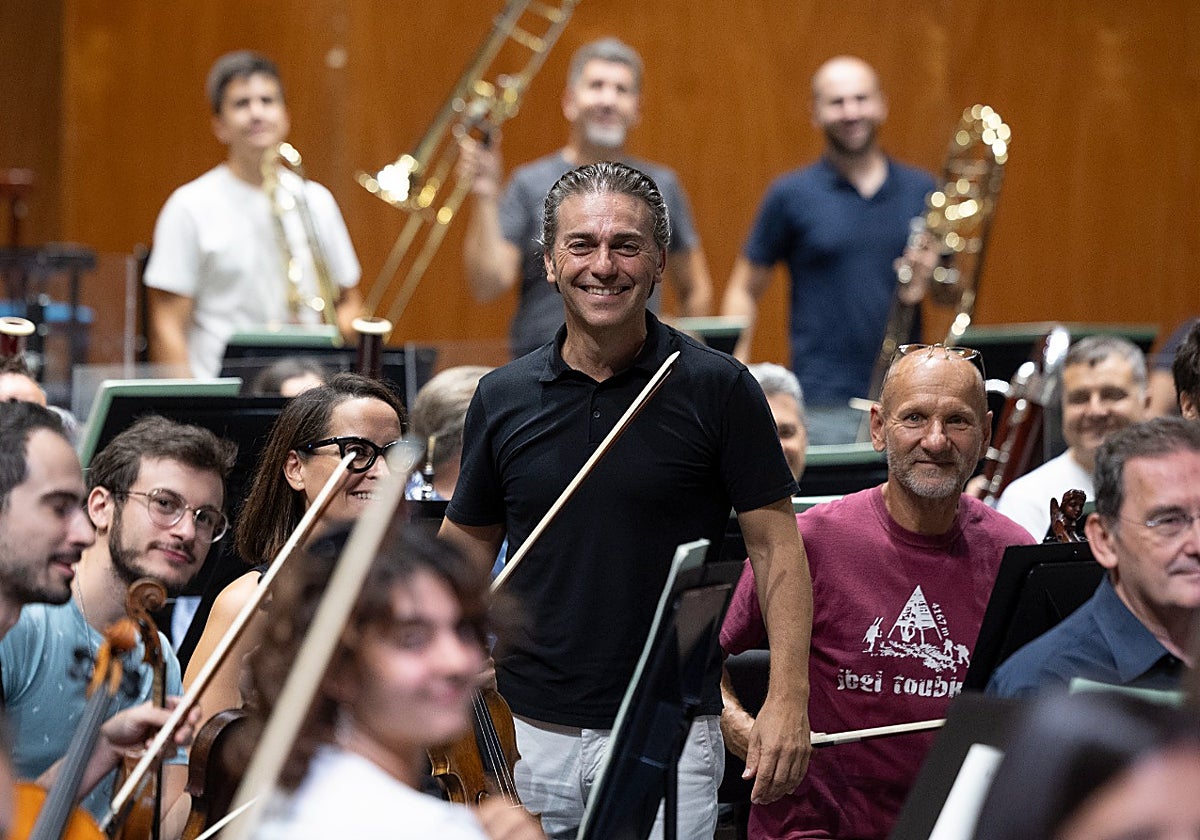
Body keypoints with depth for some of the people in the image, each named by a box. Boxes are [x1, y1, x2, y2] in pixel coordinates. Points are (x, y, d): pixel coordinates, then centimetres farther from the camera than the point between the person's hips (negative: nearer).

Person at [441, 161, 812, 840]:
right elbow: (466, 548, 15)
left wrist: (788, 695, -12)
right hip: (531, 736, 3)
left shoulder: (717, 389, -4)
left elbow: (777, 546, -2)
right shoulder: (503, 398, 6)